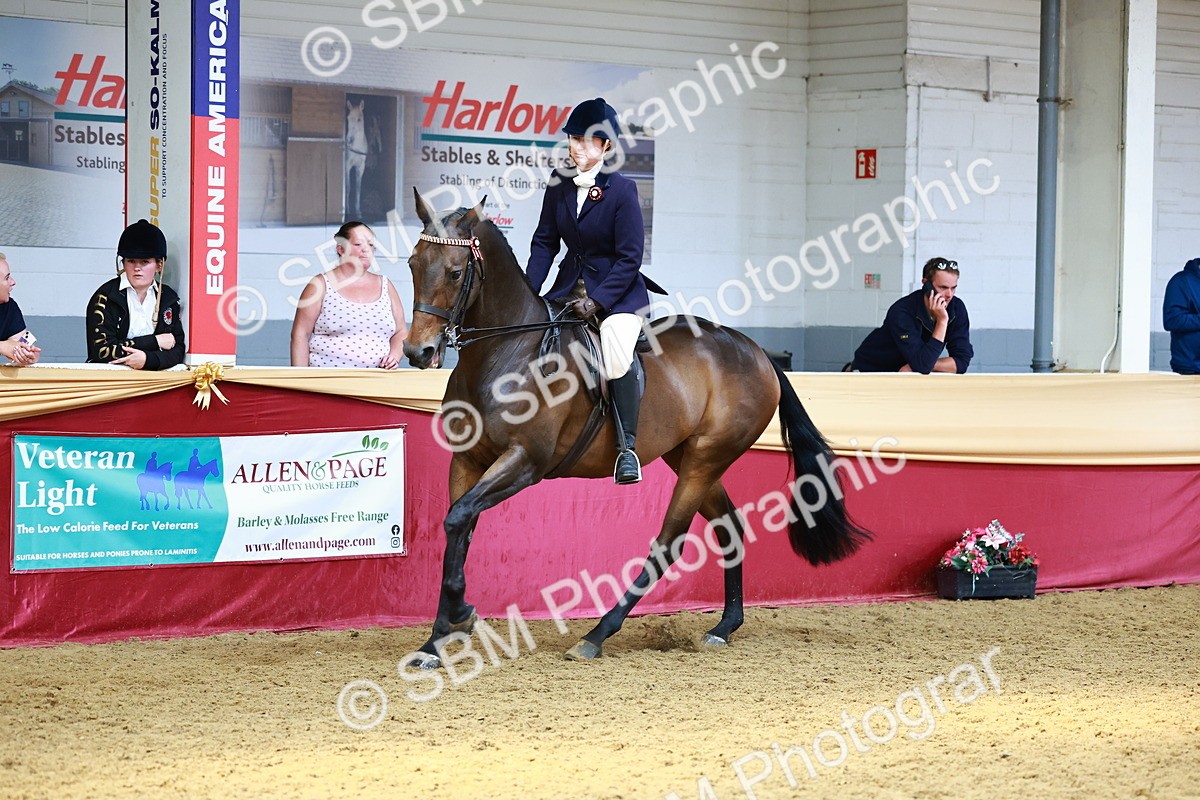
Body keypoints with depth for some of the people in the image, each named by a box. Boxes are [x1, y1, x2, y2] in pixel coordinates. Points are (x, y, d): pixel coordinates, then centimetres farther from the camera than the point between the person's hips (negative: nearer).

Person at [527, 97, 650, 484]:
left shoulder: (622, 190, -14)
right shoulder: (560, 183, 0)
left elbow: (630, 257, -14)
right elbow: (545, 242, 6)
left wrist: (596, 301, -21)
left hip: (619, 290, -6)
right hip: (571, 284, 6)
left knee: (618, 357, -30)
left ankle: (627, 447, -14)